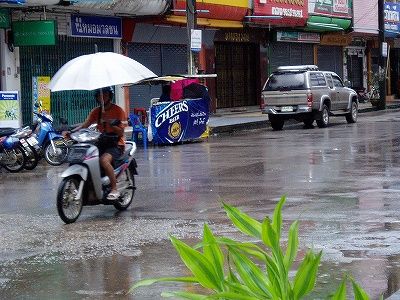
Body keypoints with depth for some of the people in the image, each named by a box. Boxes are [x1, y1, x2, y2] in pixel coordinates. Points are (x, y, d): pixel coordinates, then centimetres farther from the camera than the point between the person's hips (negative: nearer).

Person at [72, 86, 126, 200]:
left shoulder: (118, 110, -3)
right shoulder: (96, 111, 13)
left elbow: (121, 132, -9)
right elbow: (85, 125, 1)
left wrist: (110, 123, -25)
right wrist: (72, 131, -16)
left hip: (116, 144, -6)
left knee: (104, 160, -35)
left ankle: (114, 190, -26)